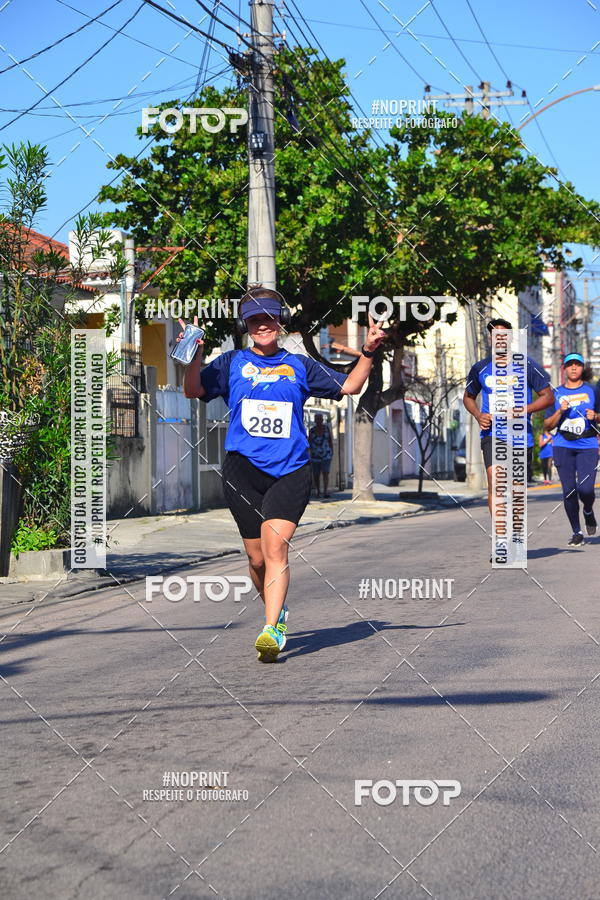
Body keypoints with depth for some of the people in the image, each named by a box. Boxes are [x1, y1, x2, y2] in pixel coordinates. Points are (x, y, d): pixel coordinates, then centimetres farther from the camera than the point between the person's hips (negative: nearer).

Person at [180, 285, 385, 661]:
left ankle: (271, 631, -23)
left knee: (276, 546, -19)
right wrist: (195, 356, -16)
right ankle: (278, 610, 32)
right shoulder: (232, 363, 12)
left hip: (291, 469, -1)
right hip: (243, 468, 1)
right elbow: (194, 390, 1)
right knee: (257, 558, 5)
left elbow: (349, 386, 15)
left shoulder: (299, 366, 14)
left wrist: (369, 352, 3)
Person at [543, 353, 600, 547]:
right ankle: (576, 532, 11)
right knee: (568, 490, -2)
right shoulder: (556, 393, 9)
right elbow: (547, 426, 9)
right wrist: (560, 411, -7)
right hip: (563, 446, 1)